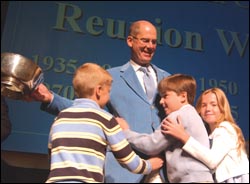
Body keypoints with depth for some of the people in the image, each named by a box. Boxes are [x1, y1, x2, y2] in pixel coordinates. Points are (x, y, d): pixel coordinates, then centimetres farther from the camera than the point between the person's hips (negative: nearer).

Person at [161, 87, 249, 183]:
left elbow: (213, 160, -26)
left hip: (238, 179, -7)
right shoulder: (210, 134, 14)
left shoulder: (225, 128, -10)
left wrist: (184, 136, -29)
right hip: (225, 180, 7)